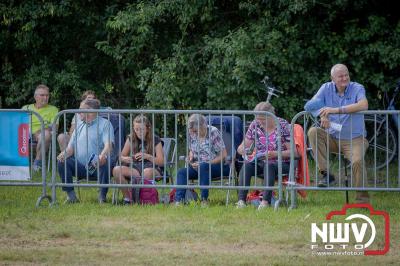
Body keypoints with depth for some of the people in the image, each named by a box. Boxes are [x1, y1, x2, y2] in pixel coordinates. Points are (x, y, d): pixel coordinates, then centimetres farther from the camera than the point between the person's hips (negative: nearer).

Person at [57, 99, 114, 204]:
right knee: (62, 162, -20)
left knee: (105, 163, -37)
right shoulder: (79, 126, 22)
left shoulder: (104, 124, 4)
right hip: (80, 167, 4)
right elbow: (71, 147, 16)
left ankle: (102, 196, -21)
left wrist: (103, 155, -35)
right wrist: (64, 154, -9)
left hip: (97, 167, -4)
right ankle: (71, 195, -16)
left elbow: (108, 144, -12)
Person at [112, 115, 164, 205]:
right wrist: (125, 159, -13)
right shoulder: (131, 139, 10)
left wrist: (147, 156, -19)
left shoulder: (155, 140, 1)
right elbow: (121, 157, 12)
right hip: (135, 168, 3)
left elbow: (161, 162, -2)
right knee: (116, 170, -25)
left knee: (147, 172, -42)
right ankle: (127, 197, -12)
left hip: (152, 168, -3)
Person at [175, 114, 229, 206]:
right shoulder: (192, 134, 5)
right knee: (181, 172, -20)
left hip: (217, 165, -6)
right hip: (199, 166, 6)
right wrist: (190, 156, -2)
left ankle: (204, 200, -33)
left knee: (203, 167, -39)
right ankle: (178, 201, -32)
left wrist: (207, 163, -20)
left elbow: (223, 155, -13)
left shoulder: (213, 132, -12)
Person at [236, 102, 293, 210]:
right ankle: (241, 200, -36)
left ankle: (266, 201, -44)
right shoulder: (255, 125, 6)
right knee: (247, 165, -28)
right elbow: (241, 148, 9)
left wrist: (275, 154, -25)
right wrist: (243, 150, -17)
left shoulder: (283, 126, -6)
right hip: (260, 162, 4)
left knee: (268, 165, -37)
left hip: (282, 163, -4)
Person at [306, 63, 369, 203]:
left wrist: (337, 110, -34)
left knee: (357, 161, -30)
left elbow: (363, 105, -28)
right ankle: (326, 174, -18)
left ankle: (362, 198, -13)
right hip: (333, 138, 4)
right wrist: (322, 115, -32)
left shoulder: (357, 88, -8)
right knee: (313, 132, -21)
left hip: (354, 139, -4)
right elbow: (312, 104, -8)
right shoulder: (327, 88, 2)